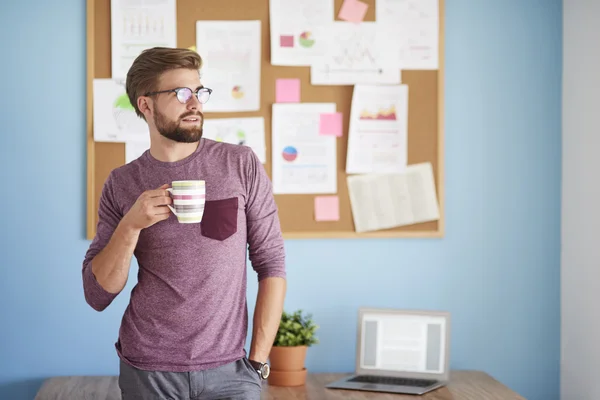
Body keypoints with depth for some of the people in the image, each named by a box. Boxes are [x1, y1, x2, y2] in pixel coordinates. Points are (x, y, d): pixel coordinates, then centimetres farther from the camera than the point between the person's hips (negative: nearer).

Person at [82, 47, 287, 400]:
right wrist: (130, 225, -14)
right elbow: (97, 295, 1)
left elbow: (272, 265, -1)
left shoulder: (241, 164, -2)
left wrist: (258, 361, -5)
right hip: (147, 370, 1)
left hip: (228, 369, 0)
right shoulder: (122, 183, 1)